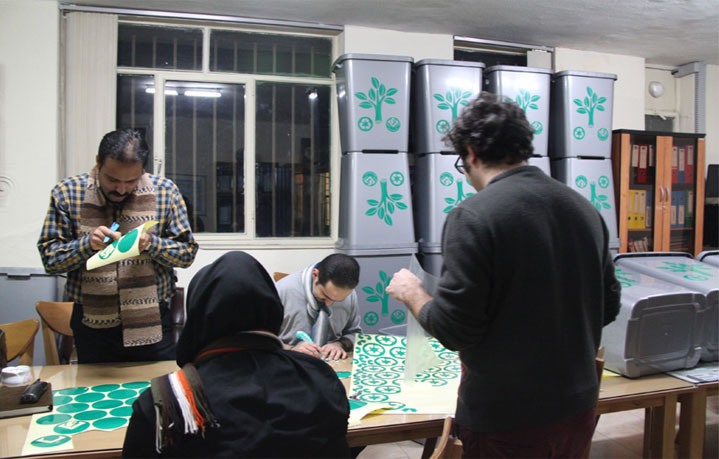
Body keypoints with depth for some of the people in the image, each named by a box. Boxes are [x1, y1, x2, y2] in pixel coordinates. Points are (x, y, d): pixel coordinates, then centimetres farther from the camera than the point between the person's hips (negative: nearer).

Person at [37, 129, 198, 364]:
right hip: (92, 325, 0)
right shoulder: (67, 193, -2)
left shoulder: (164, 192, -2)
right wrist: (87, 244, -20)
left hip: (152, 324, 0)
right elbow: (49, 257, -2)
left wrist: (151, 243, -18)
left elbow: (187, 252, 0)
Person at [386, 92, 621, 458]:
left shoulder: (472, 217, -20)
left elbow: (452, 329, -19)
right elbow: (609, 305, 9)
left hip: (505, 418, -6)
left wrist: (411, 293, -1)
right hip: (577, 405, 6)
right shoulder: (584, 208, 0)